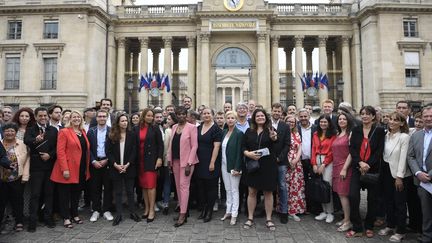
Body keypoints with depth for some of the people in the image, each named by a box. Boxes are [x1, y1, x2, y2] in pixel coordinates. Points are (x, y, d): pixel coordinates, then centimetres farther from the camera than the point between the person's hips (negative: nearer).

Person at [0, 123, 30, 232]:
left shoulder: (22, 144, -2)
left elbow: (26, 160, -4)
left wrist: (25, 176, -8)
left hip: (17, 179, -1)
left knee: (17, 201, 7)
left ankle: (19, 222, 19)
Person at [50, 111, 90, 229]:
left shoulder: (83, 132, 13)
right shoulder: (64, 132, -6)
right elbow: (60, 151, -12)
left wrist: (87, 168, 9)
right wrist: (64, 169, -19)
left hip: (82, 170, 6)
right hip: (68, 170, -6)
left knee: (77, 193, 15)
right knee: (65, 194, 5)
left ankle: (75, 215, 28)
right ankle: (66, 218, 16)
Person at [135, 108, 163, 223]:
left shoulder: (155, 129, 0)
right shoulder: (136, 129, 6)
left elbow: (160, 144, -2)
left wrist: (159, 158, -10)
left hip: (151, 160, -3)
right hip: (140, 161, 3)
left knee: (151, 185, -4)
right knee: (143, 185, 9)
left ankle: (151, 210, 4)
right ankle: (146, 208, 20)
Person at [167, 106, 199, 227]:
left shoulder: (191, 127, -7)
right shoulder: (174, 127, 11)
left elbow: (194, 146, -11)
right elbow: (171, 144, 12)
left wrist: (189, 163, -16)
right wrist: (169, 160, 7)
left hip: (186, 160, -6)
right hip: (175, 160, 6)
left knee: (184, 185, -6)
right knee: (178, 185, 11)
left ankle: (183, 215, 0)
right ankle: (182, 209, 23)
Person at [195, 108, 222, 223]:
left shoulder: (216, 129, -7)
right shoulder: (198, 128, 10)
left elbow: (216, 146, -13)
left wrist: (212, 162, -17)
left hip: (210, 163, -5)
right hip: (199, 162, 6)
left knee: (211, 187, 4)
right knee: (201, 186, 11)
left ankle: (209, 211, 17)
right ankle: (203, 209, 25)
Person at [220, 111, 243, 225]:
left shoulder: (239, 133, -10)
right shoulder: (224, 132, 8)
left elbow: (239, 152, -14)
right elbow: (222, 148, 9)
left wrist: (237, 168, -17)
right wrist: (220, 164, 6)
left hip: (233, 166, -6)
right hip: (224, 165, 6)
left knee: (234, 190, 3)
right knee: (227, 189, 15)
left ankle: (234, 215, 12)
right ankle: (228, 211, 26)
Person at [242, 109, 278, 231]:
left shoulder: (271, 130, 0)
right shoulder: (249, 131, 6)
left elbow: (275, 140, -21)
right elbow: (243, 147, 5)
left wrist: (273, 138, -44)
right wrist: (248, 154, -15)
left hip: (268, 166, -1)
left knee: (268, 192, 8)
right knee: (252, 192, 8)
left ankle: (269, 219, 21)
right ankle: (250, 218, 21)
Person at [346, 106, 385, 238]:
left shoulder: (379, 130, 0)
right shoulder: (356, 130, 7)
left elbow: (379, 150, -6)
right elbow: (352, 148, 0)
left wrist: (368, 165, -15)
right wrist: (360, 163, -13)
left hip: (373, 168, -1)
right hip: (357, 168, 2)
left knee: (372, 198, 8)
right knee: (353, 196, -7)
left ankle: (369, 227, 26)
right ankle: (356, 228, 5)